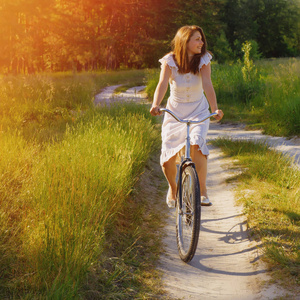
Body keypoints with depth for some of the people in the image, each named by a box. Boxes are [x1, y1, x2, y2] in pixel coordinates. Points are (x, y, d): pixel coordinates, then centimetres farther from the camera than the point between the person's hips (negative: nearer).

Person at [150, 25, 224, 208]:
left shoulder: (203, 60, -11)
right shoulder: (170, 61, -13)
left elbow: (207, 84, -24)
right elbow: (163, 84, -27)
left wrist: (215, 108, -40)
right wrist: (156, 105, -45)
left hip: (198, 111, 0)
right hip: (174, 112, 0)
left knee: (196, 145, -27)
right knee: (168, 157, -5)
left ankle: (202, 190, -13)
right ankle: (173, 188, 27)